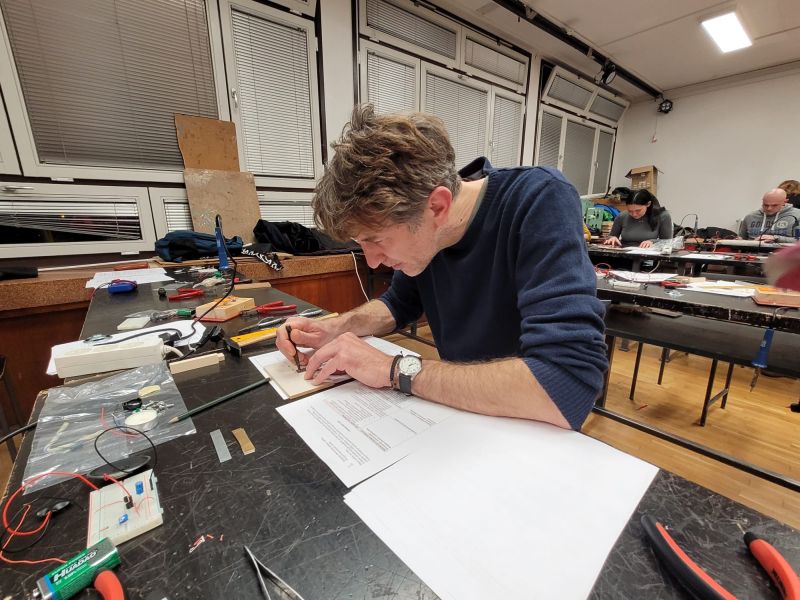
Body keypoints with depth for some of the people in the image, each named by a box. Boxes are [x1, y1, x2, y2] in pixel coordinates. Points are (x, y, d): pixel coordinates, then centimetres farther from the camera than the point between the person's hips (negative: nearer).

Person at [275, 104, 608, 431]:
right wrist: (336, 328, -8)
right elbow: (400, 304, 9)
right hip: (459, 413, 5)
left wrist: (395, 369, -28)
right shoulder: (421, 232, -7)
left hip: (528, 431, -4)